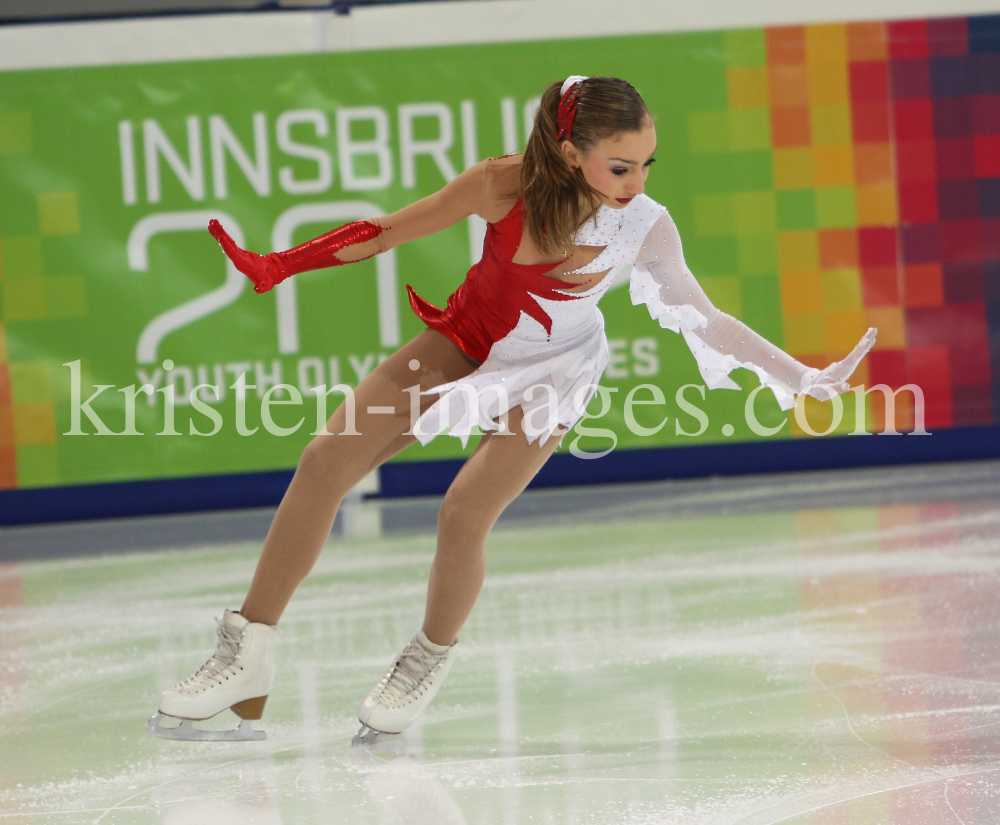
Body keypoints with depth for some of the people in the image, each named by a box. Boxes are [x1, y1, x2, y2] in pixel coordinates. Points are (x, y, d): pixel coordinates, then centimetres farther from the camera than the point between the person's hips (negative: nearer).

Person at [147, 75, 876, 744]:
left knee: (465, 511, -23)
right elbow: (389, 231, -14)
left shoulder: (645, 228, -23)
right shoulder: (506, 185, -24)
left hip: (551, 375, -2)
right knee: (326, 460, -8)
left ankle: (430, 662, 7)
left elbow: (703, 321, -15)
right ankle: (250, 657, 1)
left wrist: (803, 379, -22)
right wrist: (277, 266, -14)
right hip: (466, 343, 2)